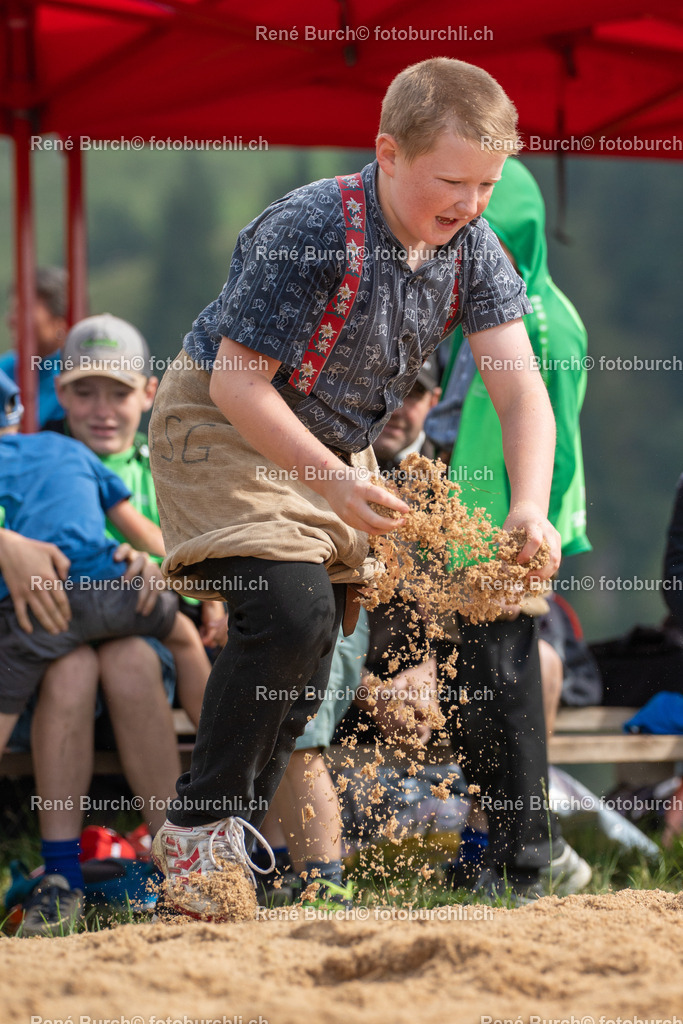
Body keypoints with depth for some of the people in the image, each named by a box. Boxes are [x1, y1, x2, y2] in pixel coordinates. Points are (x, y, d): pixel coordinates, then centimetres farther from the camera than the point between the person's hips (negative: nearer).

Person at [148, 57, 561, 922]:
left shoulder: (472, 249, -11)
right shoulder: (309, 232, -30)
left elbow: (520, 385, -17)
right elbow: (238, 382, -27)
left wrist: (530, 507, -33)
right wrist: (333, 482, -36)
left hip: (333, 449, 7)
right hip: (224, 429, -7)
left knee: (315, 651, 10)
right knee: (291, 610, -24)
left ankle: (236, 833, 26)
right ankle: (197, 828, -11)